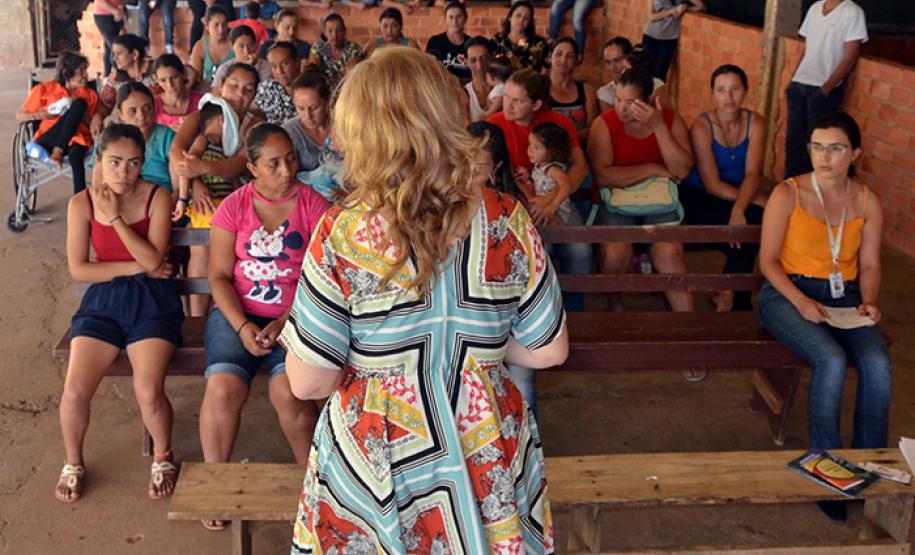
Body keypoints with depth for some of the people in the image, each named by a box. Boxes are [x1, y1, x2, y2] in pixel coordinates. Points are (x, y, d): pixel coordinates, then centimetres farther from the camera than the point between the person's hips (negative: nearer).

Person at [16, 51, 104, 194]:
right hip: (49, 139, -1)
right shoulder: (44, 89, 16)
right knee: (79, 103, -24)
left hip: (77, 139, 2)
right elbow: (19, 115, 16)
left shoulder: (89, 94, 22)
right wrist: (40, 115, -4)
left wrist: (97, 118, -14)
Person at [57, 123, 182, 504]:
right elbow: (78, 269, -4)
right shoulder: (81, 204, 0)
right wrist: (137, 267, -9)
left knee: (149, 391, -22)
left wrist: (115, 217, -16)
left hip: (151, 301, -2)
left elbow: (153, 260, -13)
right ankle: (73, 463, 17)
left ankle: (163, 457, 10)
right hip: (103, 301, 2)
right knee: (74, 391, -15)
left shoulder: (157, 198, -4)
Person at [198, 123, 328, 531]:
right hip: (238, 313, 2)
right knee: (223, 389, -23)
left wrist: (285, 324, -14)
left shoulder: (313, 206, -1)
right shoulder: (233, 207, 3)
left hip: (297, 317, -1)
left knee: (288, 391, -27)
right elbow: (219, 275, 1)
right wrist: (243, 327, -13)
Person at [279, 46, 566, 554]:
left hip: (376, 471, -1)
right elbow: (548, 350, -2)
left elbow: (308, 382, -14)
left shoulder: (341, 233, -20)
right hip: (491, 466, 2)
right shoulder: (508, 222, -12)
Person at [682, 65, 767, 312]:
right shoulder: (702, 126, -13)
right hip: (698, 199, -3)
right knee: (746, 231, -29)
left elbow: (752, 173, -17)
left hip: (739, 198, 4)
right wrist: (756, 200, -23)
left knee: (757, 220, -29)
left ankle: (727, 294, -12)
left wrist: (739, 209, -35)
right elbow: (712, 185, -17)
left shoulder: (755, 123, -4)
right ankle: (737, 300, -8)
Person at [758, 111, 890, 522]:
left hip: (843, 296, 4)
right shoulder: (788, 195, -7)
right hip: (789, 292, -3)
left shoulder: (867, 202, 4)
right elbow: (768, 260, -5)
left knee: (878, 365, -24)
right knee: (832, 361, -30)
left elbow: (869, 264, 11)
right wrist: (801, 302, -18)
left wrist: (868, 303, -9)